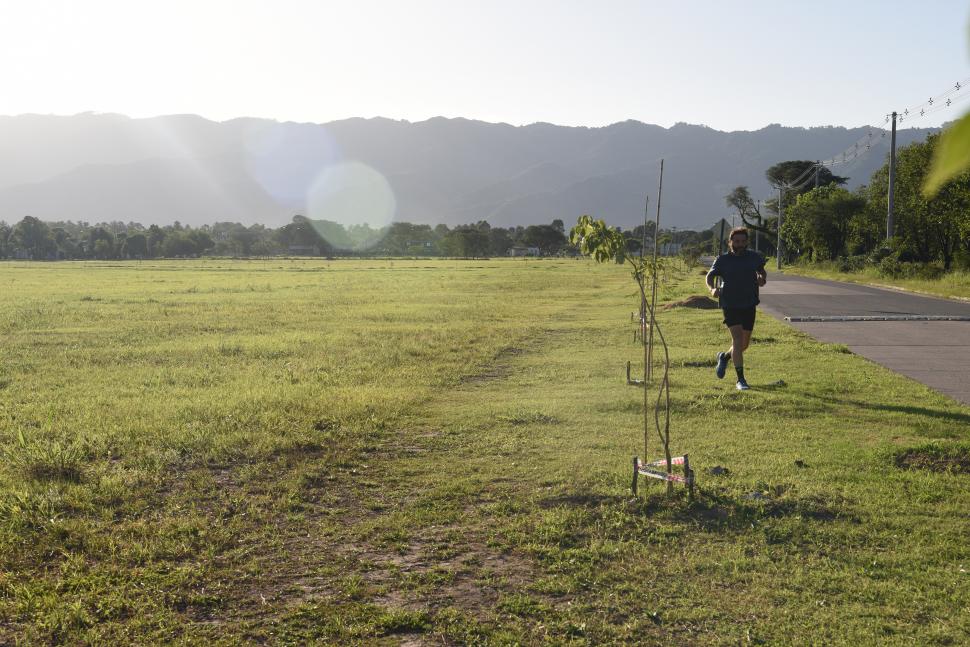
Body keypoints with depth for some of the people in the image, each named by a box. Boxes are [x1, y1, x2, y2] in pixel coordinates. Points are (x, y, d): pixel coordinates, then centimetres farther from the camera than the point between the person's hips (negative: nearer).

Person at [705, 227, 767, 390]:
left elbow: (762, 271, 21)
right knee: (737, 339, -15)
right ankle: (740, 379, -9)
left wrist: (762, 279, -3)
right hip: (730, 305, -4)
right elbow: (709, 276, 5)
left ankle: (724, 356, 43)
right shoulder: (723, 260, -2)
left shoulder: (754, 257, 5)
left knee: (745, 343, 11)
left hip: (749, 305, 4)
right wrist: (712, 289, -17)